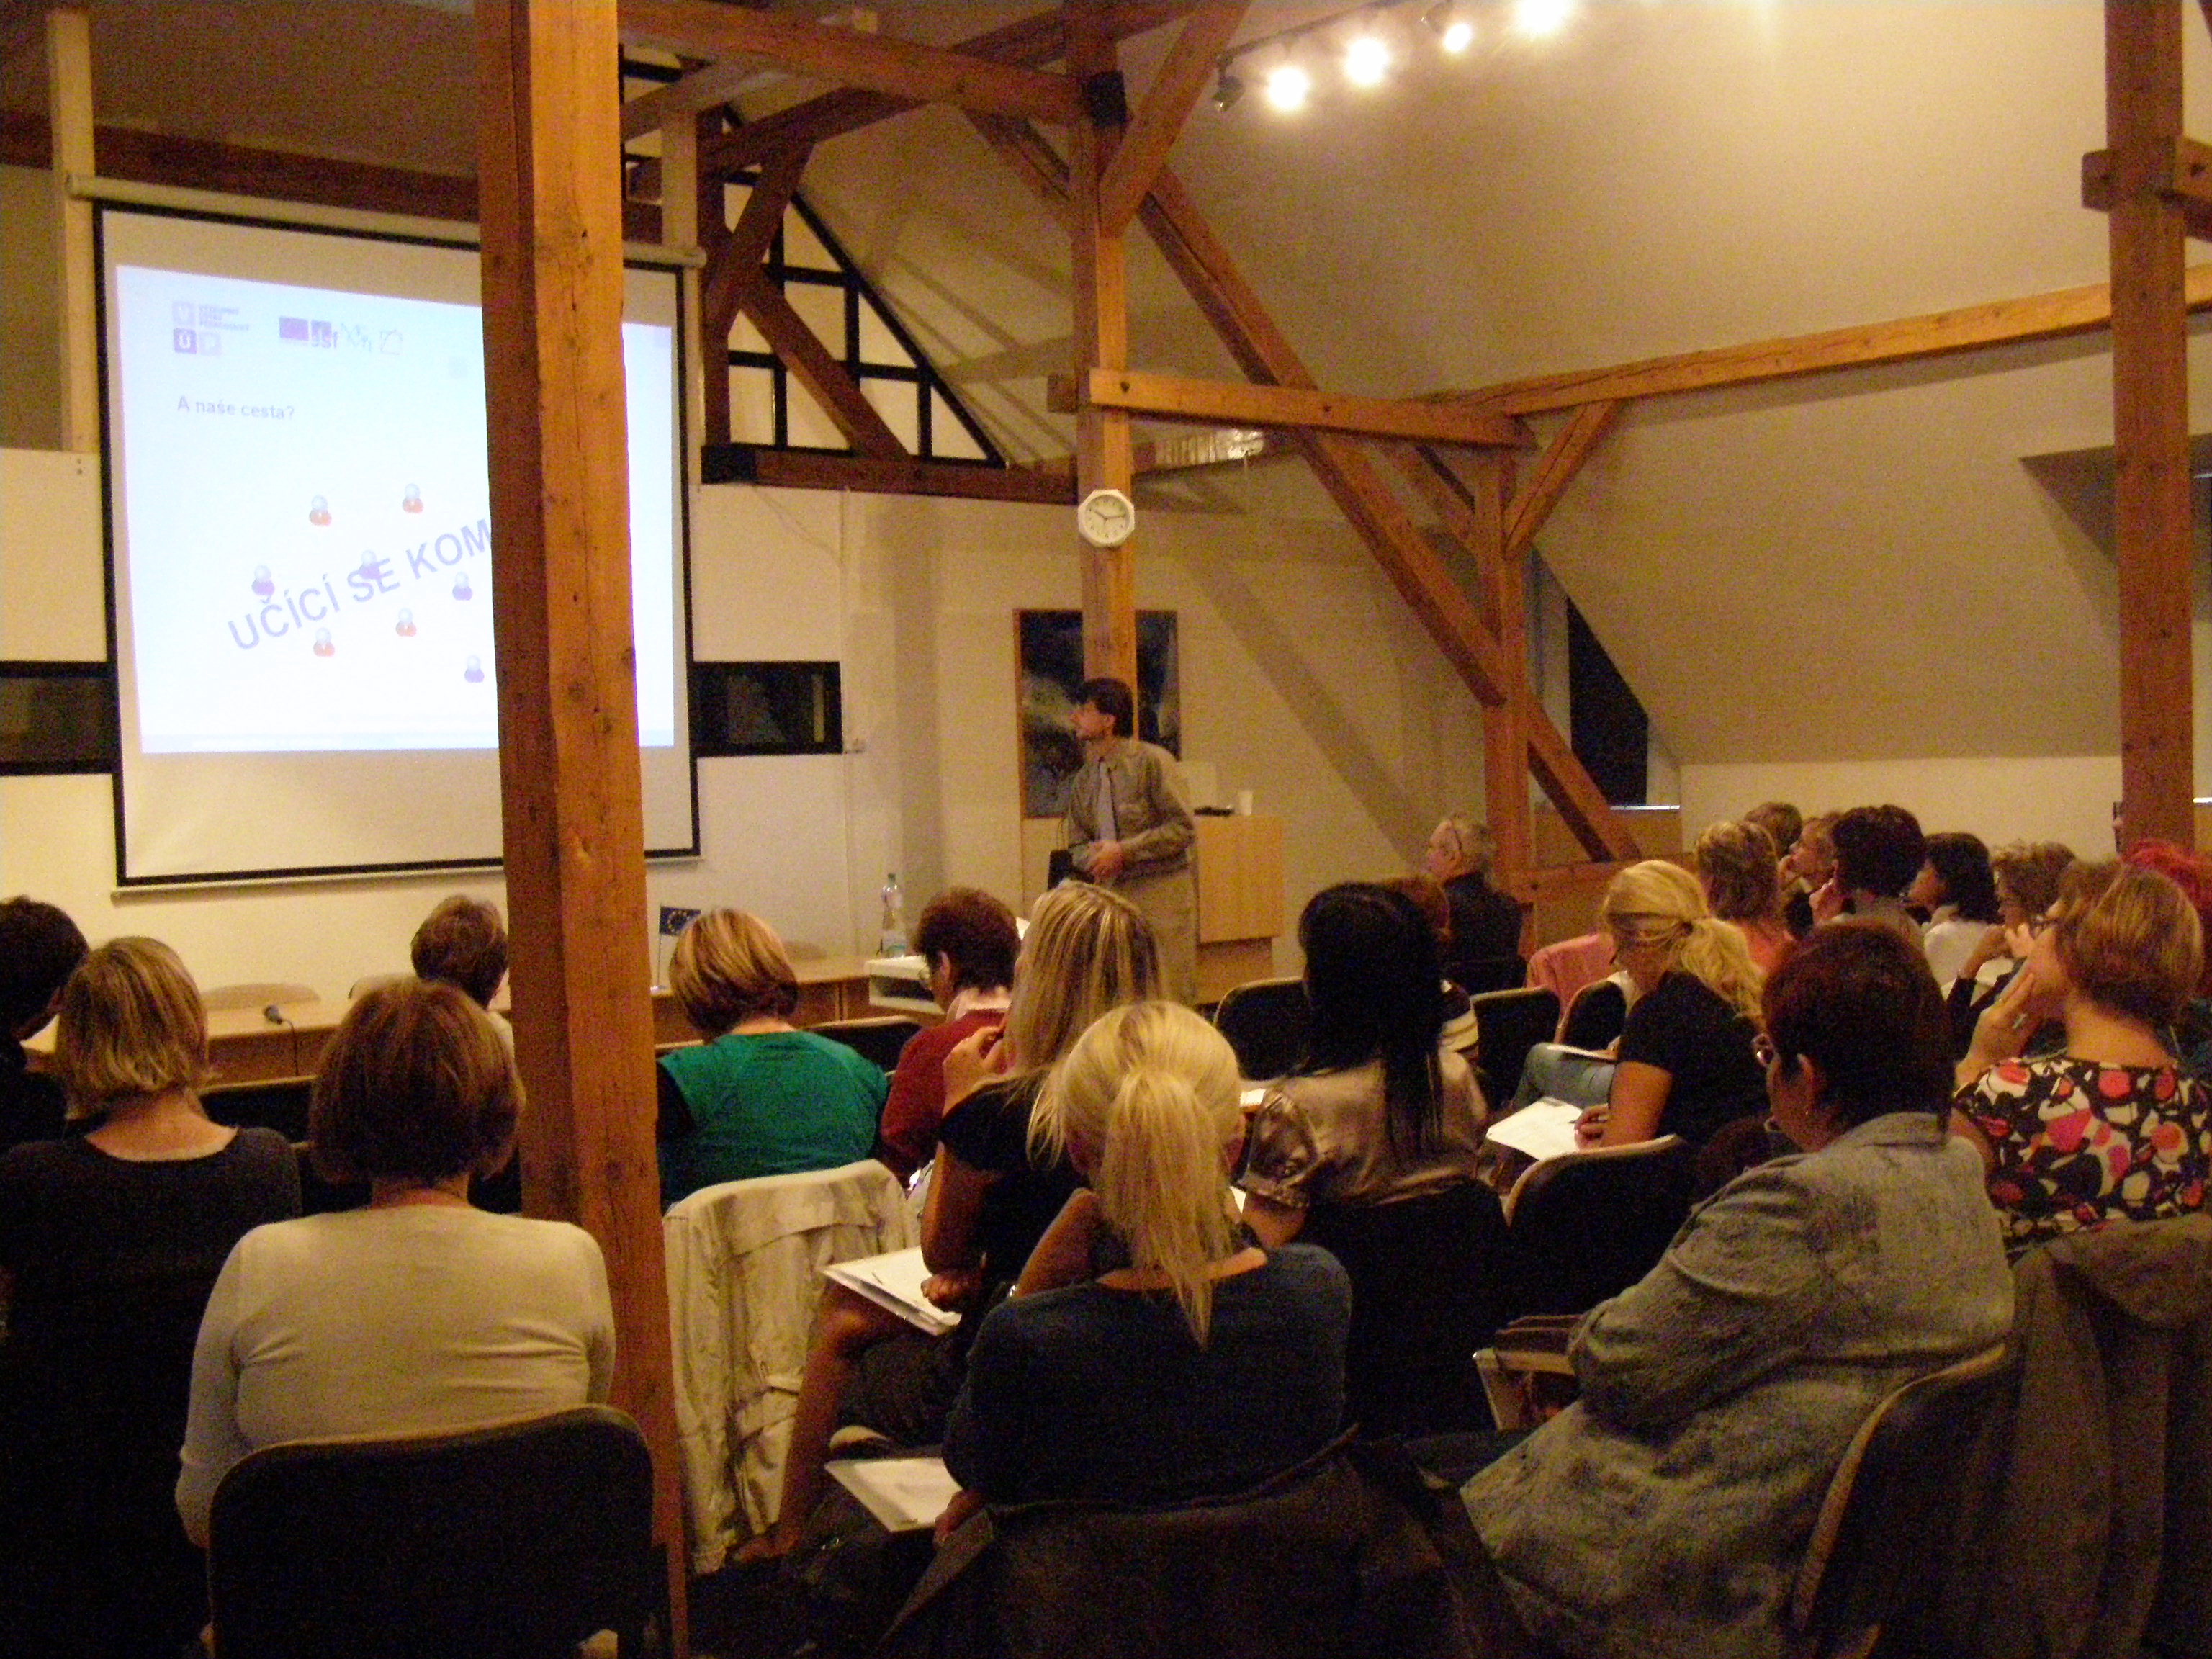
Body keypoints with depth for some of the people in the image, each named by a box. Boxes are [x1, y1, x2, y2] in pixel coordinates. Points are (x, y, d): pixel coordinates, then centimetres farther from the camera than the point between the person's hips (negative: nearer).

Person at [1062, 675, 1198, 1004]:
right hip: (1112, 896, 6)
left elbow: (1184, 828, -9)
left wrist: (1124, 851, -14)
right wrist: (1095, 859, -6)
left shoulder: (1152, 761, -4)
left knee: (1167, 993, -7)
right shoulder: (1083, 780, 15)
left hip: (1161, 893, -6)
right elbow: (1077, 844, 18)